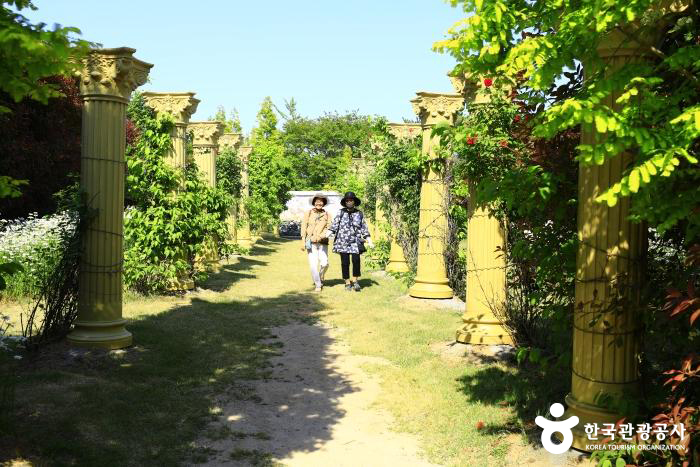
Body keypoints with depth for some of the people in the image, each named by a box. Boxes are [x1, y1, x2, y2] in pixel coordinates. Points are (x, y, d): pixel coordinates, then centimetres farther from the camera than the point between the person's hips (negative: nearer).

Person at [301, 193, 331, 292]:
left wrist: (319, 237, -16)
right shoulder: (308, 214, 9)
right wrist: (303, 241, -2)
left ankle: (320, 279, 20)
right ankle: (318, 285, 4)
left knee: (324, 263, -10)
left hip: (322, 243, 0)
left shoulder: (327, 215, 9)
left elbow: (328, 229, 0)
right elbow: (304, 227, 6)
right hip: (310, 243, 0)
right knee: (313, 264, -7)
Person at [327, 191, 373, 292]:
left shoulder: (359, 214, 10)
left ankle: (355, 280, 4)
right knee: (345, 262, 1)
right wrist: (327, 234, -12)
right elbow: (334, 224, 1)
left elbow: (364, 228, 14)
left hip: (355, 242, 0)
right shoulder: (341, 213, 7)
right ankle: (347, 283, 14)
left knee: (356, 260, -15)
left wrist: (369, 241, 10)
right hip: (343, 242, 0)